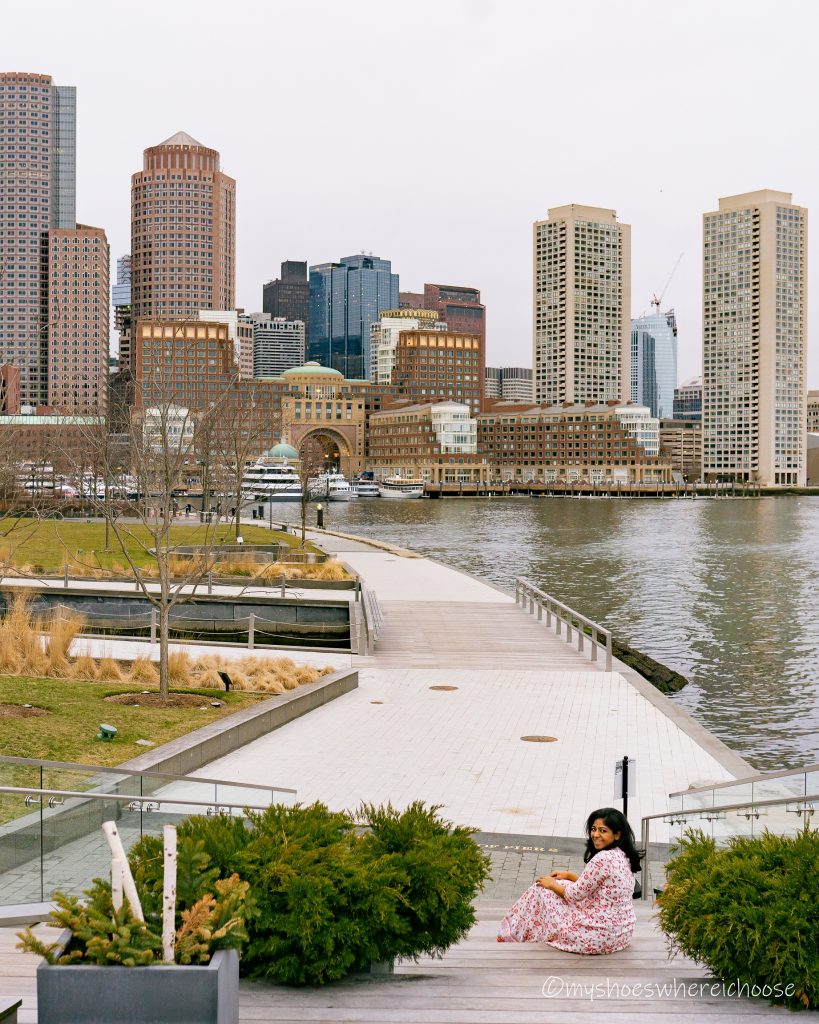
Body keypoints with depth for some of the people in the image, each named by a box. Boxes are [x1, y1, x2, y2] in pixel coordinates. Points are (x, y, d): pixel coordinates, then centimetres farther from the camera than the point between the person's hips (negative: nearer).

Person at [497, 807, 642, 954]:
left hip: (600, 936, -9)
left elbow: (576, 894, -15)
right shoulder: (623, 856, 5)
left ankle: (513, 937, 26)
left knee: (540, 891, 4)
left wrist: (552, 884, 2)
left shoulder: (603, 858, -23)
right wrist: (569, 875, 17)